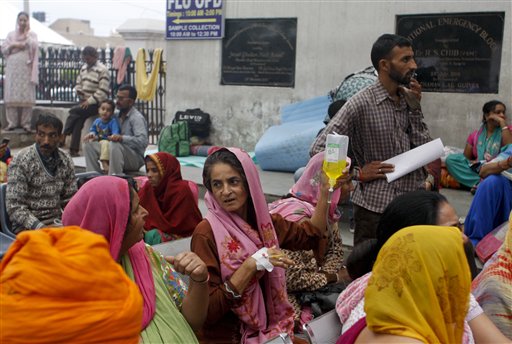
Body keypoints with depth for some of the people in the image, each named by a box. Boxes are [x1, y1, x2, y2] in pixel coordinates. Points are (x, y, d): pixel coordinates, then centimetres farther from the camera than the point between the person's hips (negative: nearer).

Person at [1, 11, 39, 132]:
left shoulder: (32, 34, 9)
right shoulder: (11, 34, 13)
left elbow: (34, 47, -9)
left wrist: (26, 35, -8)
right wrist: (13, 45, -7)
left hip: (26, 69, -2)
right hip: (12, 68, 2)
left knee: (26, 96, -5)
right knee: (11, 95, -2)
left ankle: (26, 123, -2)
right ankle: (12, 122, 1)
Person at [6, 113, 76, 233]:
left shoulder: (66, 161, 5)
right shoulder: (21, 161, -9)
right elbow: (14, 207, -13)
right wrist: (40, 227, -25)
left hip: (57, 221, 5)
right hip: (28, 226, -5)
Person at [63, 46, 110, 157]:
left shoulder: (102, 70, -10)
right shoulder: (84, 68, 14)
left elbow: (103, 91, -17)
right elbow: (78, 84, 19)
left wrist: (89, 101, -18)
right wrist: (82, 96, 1)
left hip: (96, 104, -6)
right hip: (85, 101, 6)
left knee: (74, 111, -22)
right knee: (78, 120, -17)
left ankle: (64, 136, -9)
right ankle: (74, 150, -19)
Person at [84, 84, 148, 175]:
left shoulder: (137, 118, -13)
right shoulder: (117, 115, 11)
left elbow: (143, 141, -27)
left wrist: (122, 138, -39)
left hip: (135, 159, -8)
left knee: (114, 145, -36)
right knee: (89, 144, 0)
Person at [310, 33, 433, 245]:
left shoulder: (408, 99, 7)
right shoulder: (361, 104, -12)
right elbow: (318, 149, -14)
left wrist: (414, 106, -2)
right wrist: (357, 173, -14)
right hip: (375, 207, -5)